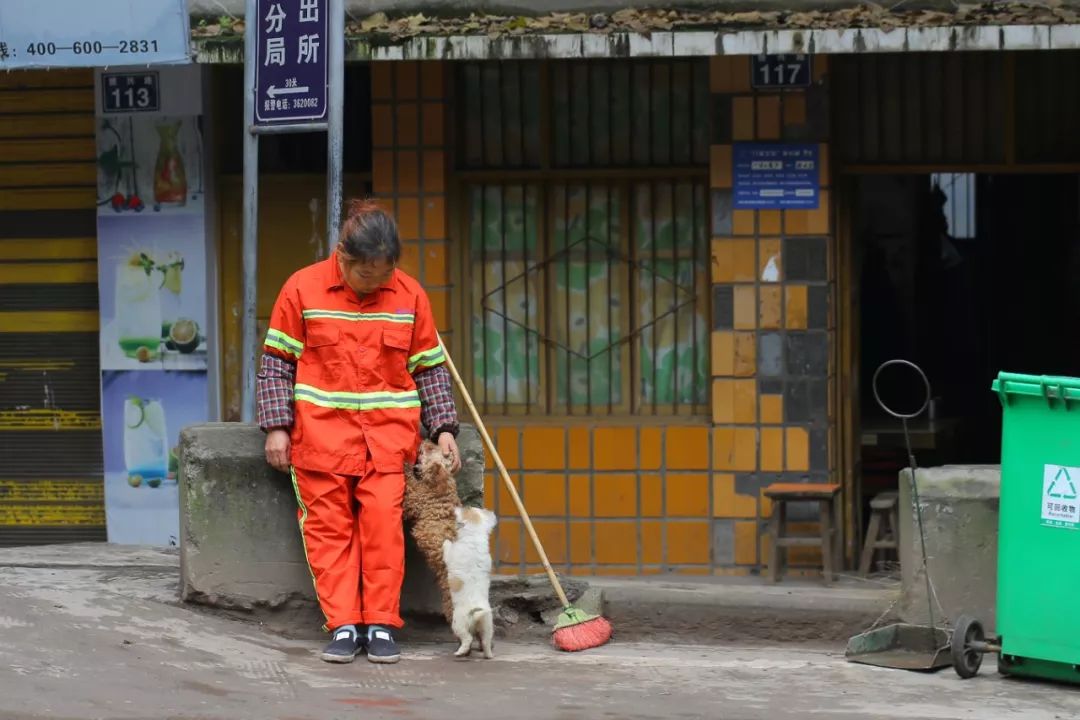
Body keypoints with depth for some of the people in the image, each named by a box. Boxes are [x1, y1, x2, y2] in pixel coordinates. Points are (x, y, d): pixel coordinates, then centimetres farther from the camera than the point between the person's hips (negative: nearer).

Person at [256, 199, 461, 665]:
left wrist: (444, 428, 4)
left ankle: (381, 625, -3)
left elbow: (430, 368, 12)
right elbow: (276, 364, 4)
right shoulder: (303, 289, -2)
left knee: (384, 521, -10)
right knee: (329, 527, -3)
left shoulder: (409, 295, 3)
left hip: (388, 430, 1)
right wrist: (276, 427, -3)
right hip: (321, 429, -1)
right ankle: (343, 626, 1)